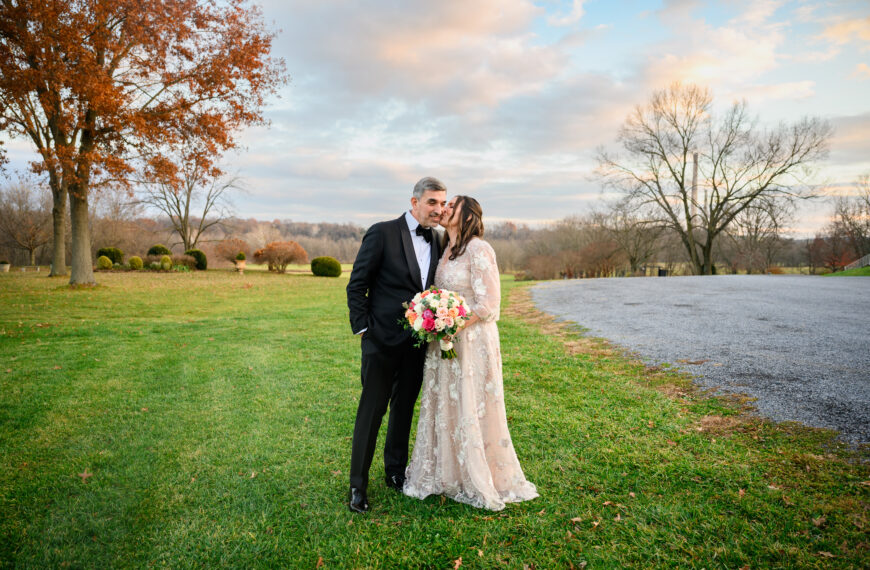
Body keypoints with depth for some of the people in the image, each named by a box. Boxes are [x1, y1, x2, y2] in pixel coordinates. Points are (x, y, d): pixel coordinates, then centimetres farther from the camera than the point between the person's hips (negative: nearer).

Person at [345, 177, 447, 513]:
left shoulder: (437, 243, 8)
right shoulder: (382, 234, -8)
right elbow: (356, 286, -6)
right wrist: (363, 329, -9)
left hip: (418, 343, 5)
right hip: (383, 341, -5)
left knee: (404, 410, 17)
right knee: (371, 412, 3)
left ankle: (396, 472, 34)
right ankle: (358, 485, 17)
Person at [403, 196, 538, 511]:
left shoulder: (478, 249, -13)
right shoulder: (445, 250, 12)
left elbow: (489, 304, -16)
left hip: (471, 341, -8)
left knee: (472, 411, 3)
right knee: (443, 409, 14)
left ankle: (482, 482, 22)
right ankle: (447, 474, 31)